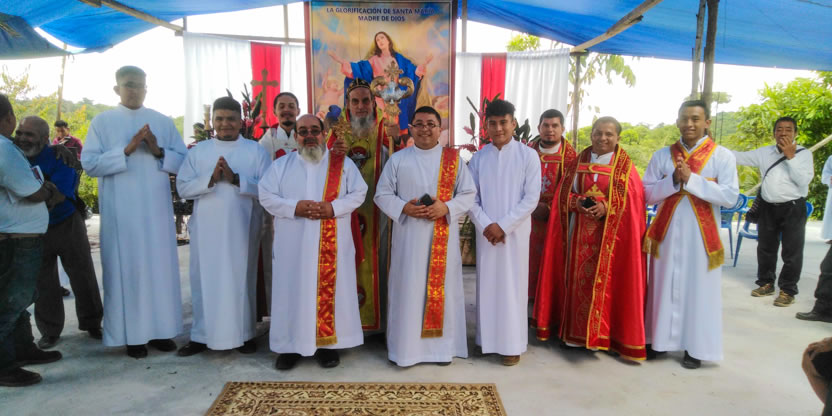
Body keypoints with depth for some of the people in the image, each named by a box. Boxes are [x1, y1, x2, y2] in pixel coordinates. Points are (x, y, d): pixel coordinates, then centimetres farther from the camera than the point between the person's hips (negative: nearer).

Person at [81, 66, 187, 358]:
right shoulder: (102, 122, 5)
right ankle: (132, 334, 11)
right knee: (126, 269, 1)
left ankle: (160, 330, 16)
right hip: (121, 211, -2)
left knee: (161, 266, 5)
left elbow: (183, 161, 7)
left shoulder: (164, 122, 11)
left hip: (157, 209, 2)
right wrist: (126, 150, -15)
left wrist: (158, 151, -11)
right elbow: (89, 164, -4)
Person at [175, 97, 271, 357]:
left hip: (242, 227, -1)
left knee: (241, 279, 7)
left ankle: (244, 334, 19)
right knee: (205, 280, 6)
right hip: (206, 228, 2)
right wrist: (210, 179, -15)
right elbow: (182, 187, 1)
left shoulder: (256, 151, 3)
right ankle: (201, 336, 19)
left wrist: (236, 179, -18)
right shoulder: (198, 151, 9)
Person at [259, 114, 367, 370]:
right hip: (293, 244, 1)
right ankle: (291, 344, 15)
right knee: (293, 291, 4)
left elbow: (358, 193, 1)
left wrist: (334, 207, -16)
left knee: (330, 291, 3)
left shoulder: (343, 164, 6)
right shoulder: (281, 165, 9)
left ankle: (328, 343, 16)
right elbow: (266, 196, 1)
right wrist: (294, 207, -15)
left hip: (332, 244, 0)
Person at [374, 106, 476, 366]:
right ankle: (406, 347, 16)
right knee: (408, 289, 3)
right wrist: (404, 207, -14)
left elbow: (469, 194, 4)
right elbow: (382, 194, 4)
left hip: (443, 236, 1)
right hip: (409, 236, 0)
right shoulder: (397, 159, 4)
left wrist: (446, 208, -14)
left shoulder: (454, 159, 5)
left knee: (442, 287, 6)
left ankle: (442, 346, 21)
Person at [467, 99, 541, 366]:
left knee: (512, 285, 3)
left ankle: (513, 344, 15)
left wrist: (503, 225, -13)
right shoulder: (478, 158, 4)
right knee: (486, 284, 8)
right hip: (485, 231, 3)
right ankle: (487, 339, 22)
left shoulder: (528, 156, -3)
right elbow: (471, 197, 3)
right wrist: (485, 226, -11)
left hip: (515, 232, -2)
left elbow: (531, 198, -8)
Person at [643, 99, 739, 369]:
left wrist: (691, 179, -18)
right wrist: (673, 180, -16)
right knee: (664, 286, 8)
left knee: (698, 289, 6)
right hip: (667, 232, 2)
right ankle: (660, 339, 22)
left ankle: (695, 347, 19)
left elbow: (730, 196, -11)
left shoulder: (722, 156, -2)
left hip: (700, 235, -2)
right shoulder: (662, 155, 4)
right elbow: (647, 193, 0)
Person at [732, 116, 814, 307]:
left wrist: (791, 156, -18)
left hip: (793, 208, -3)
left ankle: (788, 290, 13)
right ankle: (766, 283, 30)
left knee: (792, 251, 1)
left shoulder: (804, 153, -3)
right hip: (768, 207, 3)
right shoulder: (764, 153, 5)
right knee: (765, 248, 14)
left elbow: (804, 180, -14)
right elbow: (739, 157, 5)